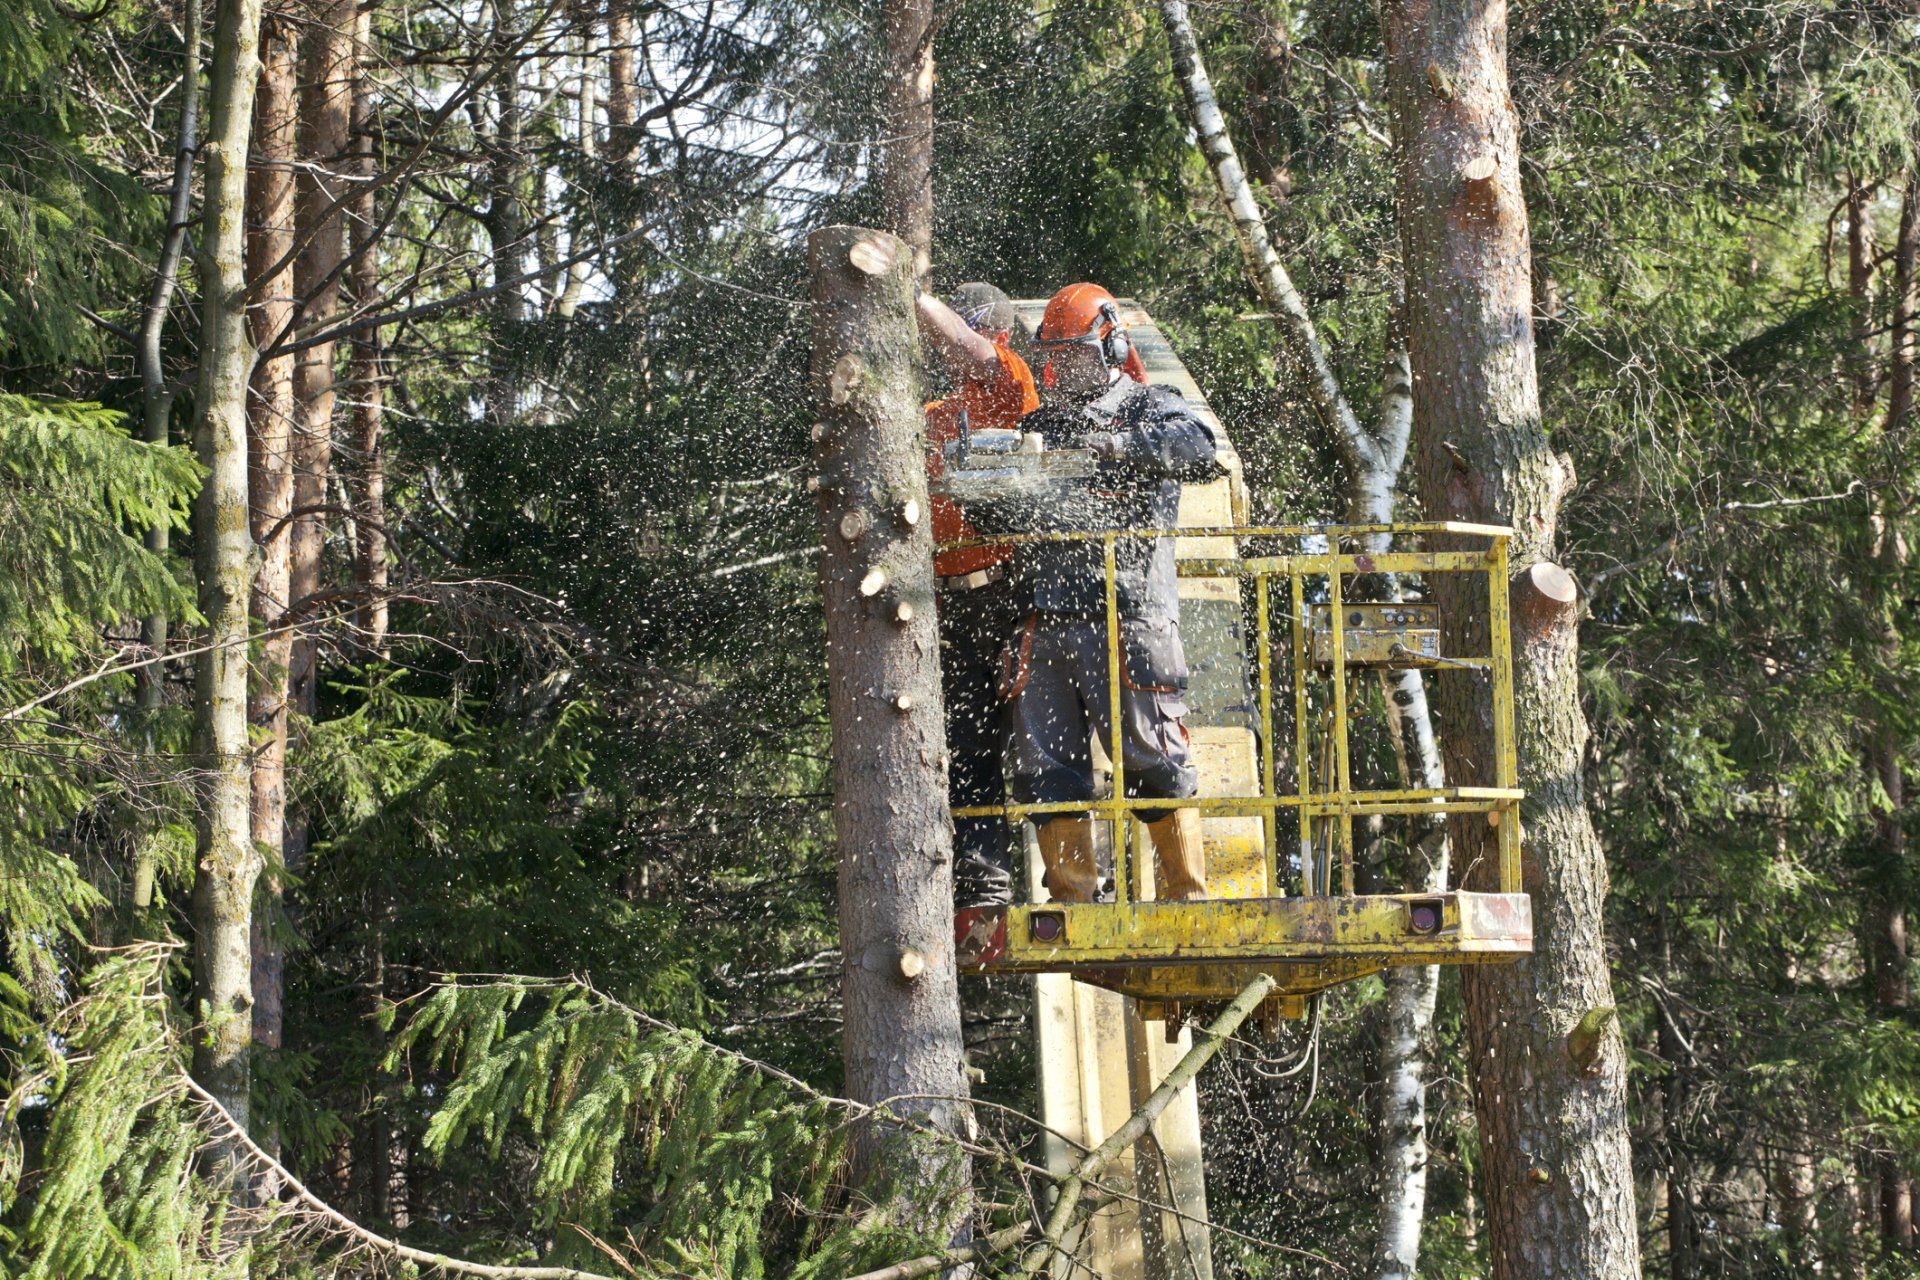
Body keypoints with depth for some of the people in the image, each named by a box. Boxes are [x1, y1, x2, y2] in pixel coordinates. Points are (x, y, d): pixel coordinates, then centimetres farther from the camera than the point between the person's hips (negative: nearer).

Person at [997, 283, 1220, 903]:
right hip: (1047, 625, 6)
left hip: (1128, 617, -6)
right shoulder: (1041, 422, 23)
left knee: (1154, 763, -6)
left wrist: (1117, 443, -24)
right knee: (1048, 771, 3)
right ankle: (1072, 898, 9)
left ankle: (1186, 895, 0)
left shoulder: (1149, 408, 7)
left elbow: (1203, 451, -15)